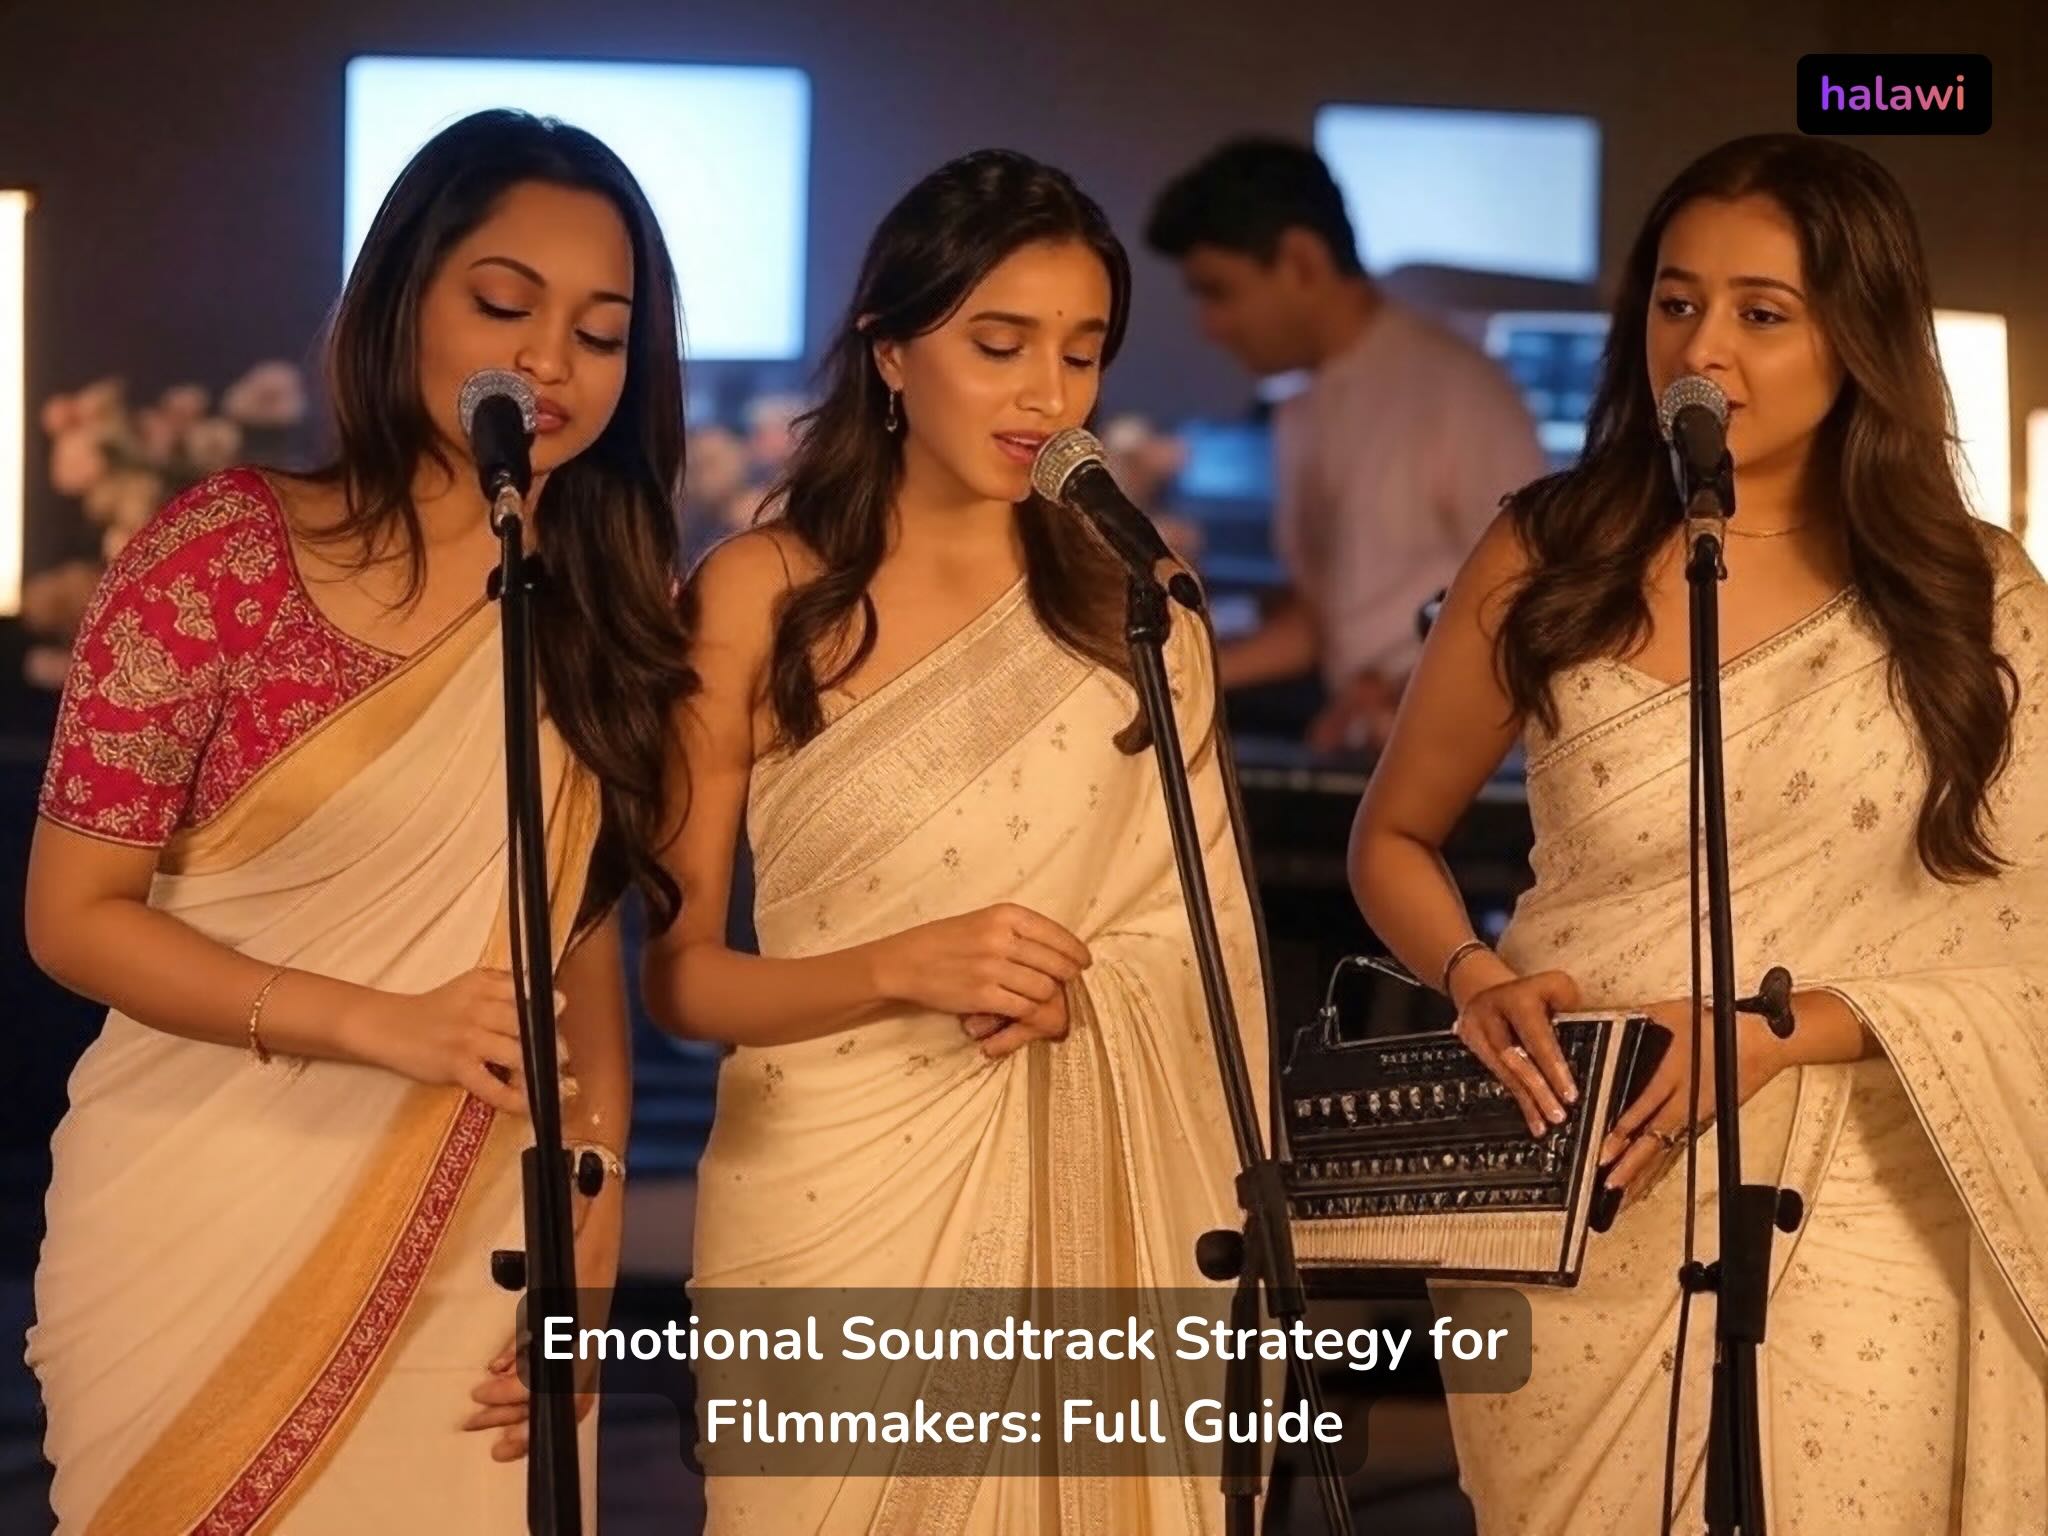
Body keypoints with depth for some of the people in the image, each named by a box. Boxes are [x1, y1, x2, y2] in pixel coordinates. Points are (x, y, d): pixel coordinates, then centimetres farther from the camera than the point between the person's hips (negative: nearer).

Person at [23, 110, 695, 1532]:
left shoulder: (615, 598, 4)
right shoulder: (228, 554, -9)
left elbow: (586, 932, 8)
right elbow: (74, 916, -8)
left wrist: (591, 1234, -3)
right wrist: (376, 1024, -20)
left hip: (483, 1266, 3)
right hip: (204, 1243, -3)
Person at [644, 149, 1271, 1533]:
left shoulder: (1134, 603, 7)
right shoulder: (762, 596, -3)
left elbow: (1202, 939, 12)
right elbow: (676, 972, -4)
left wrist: (1078, 982, -8)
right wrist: (901, 968, -20)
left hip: (1083, 1201, 3)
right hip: (837, 1200, -3)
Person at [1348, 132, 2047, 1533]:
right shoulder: (1546, 563, 2)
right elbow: (1395, 839, 12)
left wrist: (1769, 1035, -17)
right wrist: (1481, 980, -9)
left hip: (1851, 1218, -1)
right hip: (1583, 1208, 1)